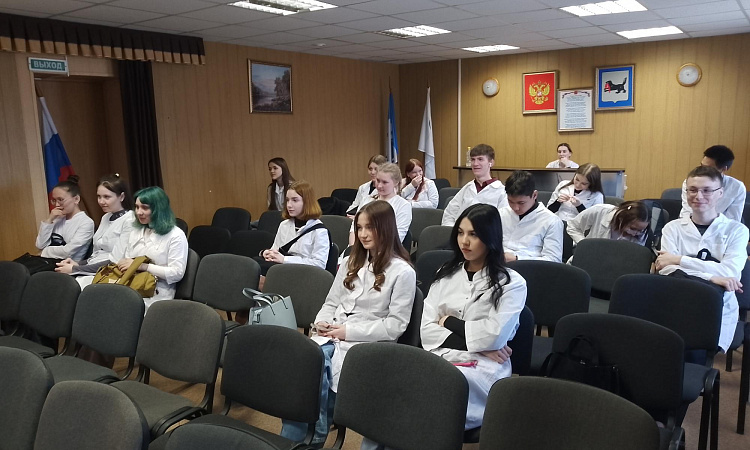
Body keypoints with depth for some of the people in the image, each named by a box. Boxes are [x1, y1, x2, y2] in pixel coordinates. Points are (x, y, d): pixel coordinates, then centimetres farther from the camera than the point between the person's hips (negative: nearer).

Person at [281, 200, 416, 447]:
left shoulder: (402, 271, -3)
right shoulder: (351, 262, 18)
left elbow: (395, 326, -8)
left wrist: (349, 331, -13)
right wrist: (322, 322, -3)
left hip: (367, 344, -5)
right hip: (331, 336, 5)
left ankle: (313, 436, -9)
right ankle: (292, 439, -15)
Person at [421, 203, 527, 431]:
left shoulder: (512, 283, 2)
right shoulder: (445, 275, 14)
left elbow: (494, 335, -12)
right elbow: (427, 330, 5)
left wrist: (449, 322, -1)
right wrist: (476, 345, -7)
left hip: (483, 370, -3)